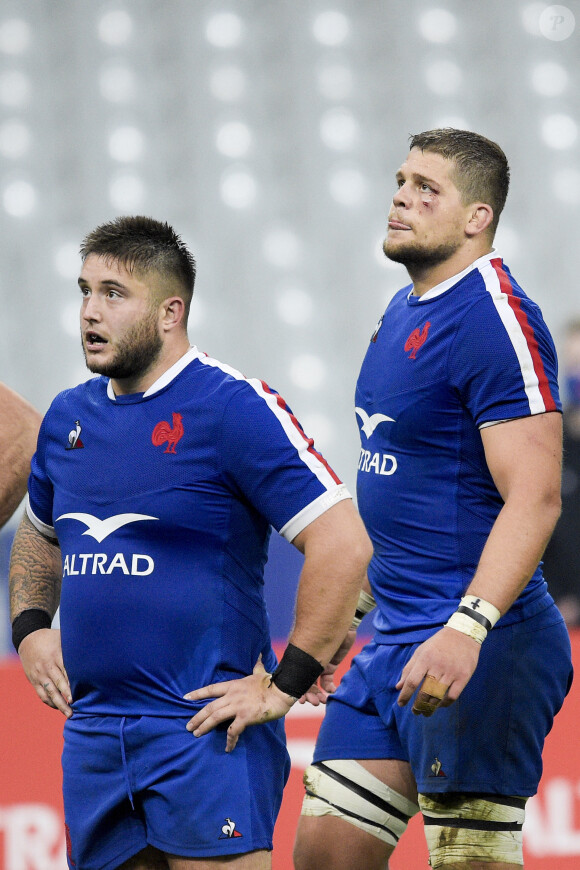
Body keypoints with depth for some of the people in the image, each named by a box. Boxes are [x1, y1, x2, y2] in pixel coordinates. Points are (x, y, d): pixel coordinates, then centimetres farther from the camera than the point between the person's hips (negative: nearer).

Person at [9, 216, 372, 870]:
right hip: (92, 732, 7)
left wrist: (285, 685, -14)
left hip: (205, 728, -7)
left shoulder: (234, 409, -9)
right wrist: (30, 627, 13)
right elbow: (38, 536, 32)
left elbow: (344, 545, -15)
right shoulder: (68, 417, 12)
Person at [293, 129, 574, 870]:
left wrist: (467, 628, -34)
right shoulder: (403, 310, 15)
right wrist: (359, 604, 27)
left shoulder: (494, 321, -16)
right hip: (395, 636, 10)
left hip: (479, 646, -10)